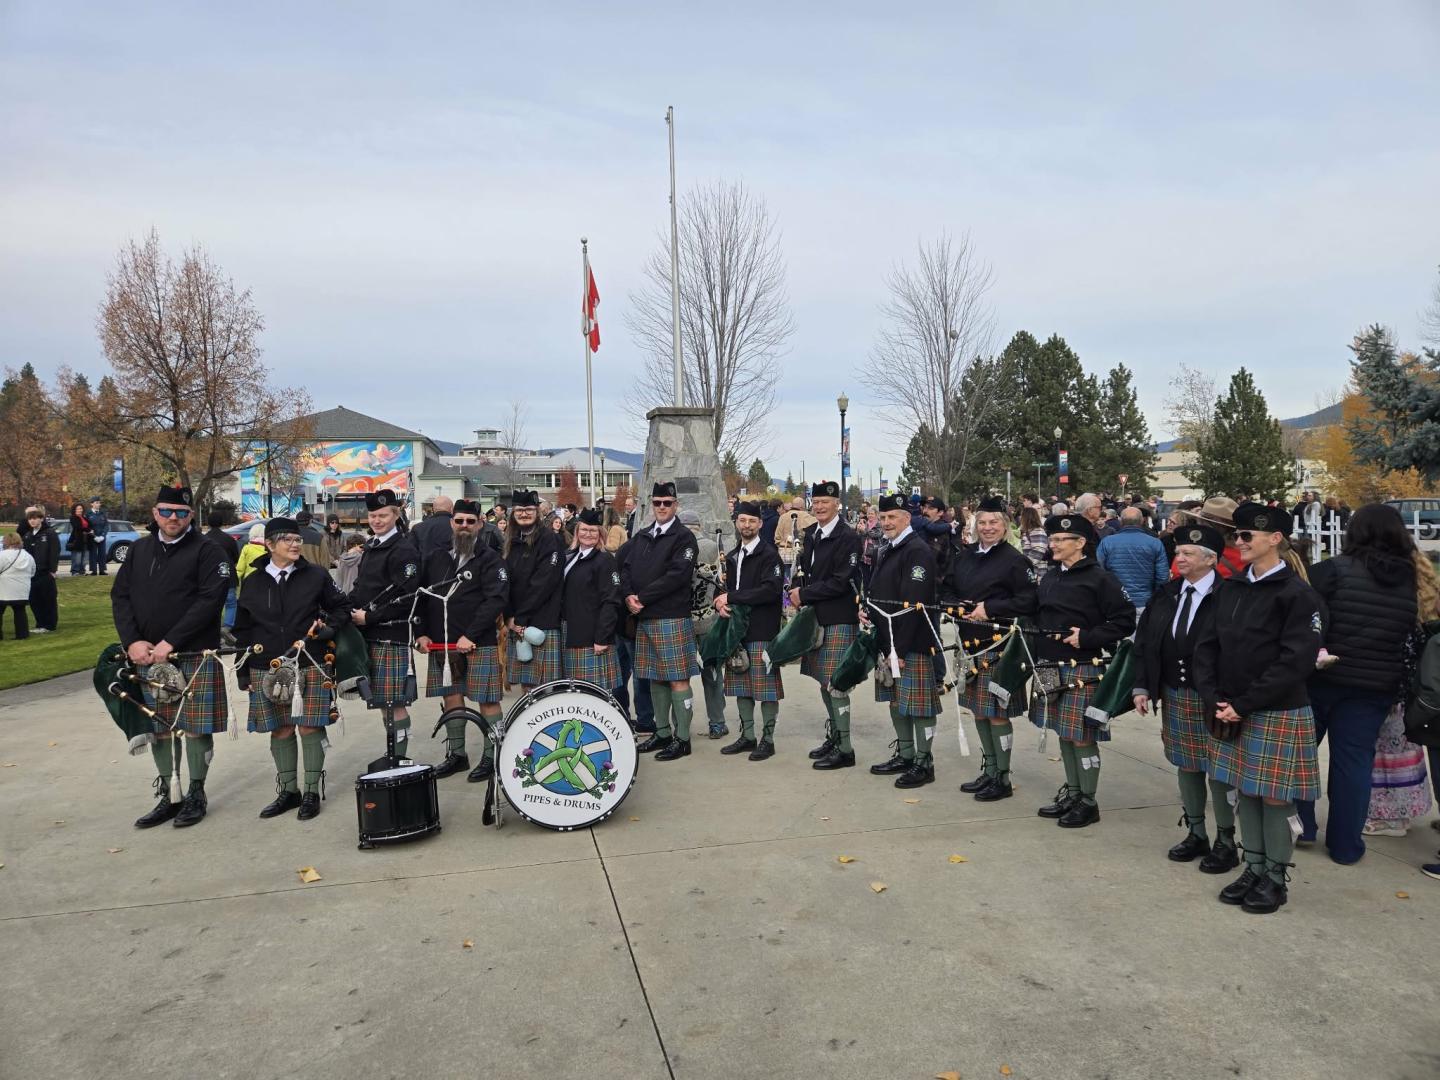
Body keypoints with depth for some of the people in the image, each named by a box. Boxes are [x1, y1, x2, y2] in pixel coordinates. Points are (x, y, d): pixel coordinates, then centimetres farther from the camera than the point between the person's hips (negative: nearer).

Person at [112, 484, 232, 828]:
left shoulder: (207, 551, -5)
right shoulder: (140, 549, 12)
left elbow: (210, 600, -14)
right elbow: (120, 596, 9)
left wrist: (170, 642, -18)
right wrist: (133, 642, -6)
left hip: (195, 658, -5)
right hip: (147, 657, 5)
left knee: (195, 728, 2)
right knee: (157, 730, 12)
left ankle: (196, 794, 17)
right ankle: (166, 797, 23)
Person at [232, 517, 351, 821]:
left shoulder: (316, 575, 1)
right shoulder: (254, 582, 6)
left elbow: (341, 607, 11)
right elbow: (243, 629, 11)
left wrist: (330, 628, -9)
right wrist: (243, 671, 9)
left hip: (310, 666, -2)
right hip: (267, 669, 2)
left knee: (310, 728, -1)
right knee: (280, 731, 9)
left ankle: (312, 792, 12)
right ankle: (288, 790, 23)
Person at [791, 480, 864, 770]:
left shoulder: (849, 537, -12)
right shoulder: (810, 534, 11)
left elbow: (841, 581, -17)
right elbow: (801, 567, 18)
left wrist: (805, 594, -13)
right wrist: (797, 590, -2)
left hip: (839, 619, -8)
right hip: (815, 616, 8)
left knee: (835, 682, -6)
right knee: (823, 680, 15)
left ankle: (844, 748, 2)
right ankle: (833, 736, 29)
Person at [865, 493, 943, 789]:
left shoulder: (917, 551, -15)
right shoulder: (885, 550, 15)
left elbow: (914, 605, -20)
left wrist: (900, 649, -21)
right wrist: (867, 611, 3)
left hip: (912, 644, -9)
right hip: (888, 640, 9)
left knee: (917, 703, -1)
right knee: (896, 700, 16)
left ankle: (924, 763, 10)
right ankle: (904, 755, 28)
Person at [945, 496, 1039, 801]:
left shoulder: (1014, 560, -9)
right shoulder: (963, 556, 9)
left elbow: (1029, 600, -14)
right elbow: (947, 589, 16)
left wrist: (989, 608, -18)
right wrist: (960, 608, -4)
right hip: (970, 642, 7)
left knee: (997, 713, -2)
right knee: (977, 710, 15)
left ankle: (1003, 779, 12)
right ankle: (988, 772, 29)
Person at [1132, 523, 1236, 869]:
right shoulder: (1166, 594, 6)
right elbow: (1143, 642, 9)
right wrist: (1141, 686, 3)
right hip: (1174, 697, 6)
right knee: (1186, 766, 15)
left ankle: (1225, 841, 20)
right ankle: (1195, 833, 30)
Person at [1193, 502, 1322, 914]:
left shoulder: (1297, 594, -11)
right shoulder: (1229, 588, 7)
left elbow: (1296, 661, -17)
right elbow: (1207, 645, 8)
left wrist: (1243, 704, -17)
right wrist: (1215, 700, -4)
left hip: (1278, 714, -5)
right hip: (1232, 713, 6)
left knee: (1274, 796, 4)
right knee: (1244, 792, 13)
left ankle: (1275, 877, 20)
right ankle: (1253, 868, 27)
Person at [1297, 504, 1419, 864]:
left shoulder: (1334, 570, -12)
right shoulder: (1414, 581, 2)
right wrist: (1401, 686, 16)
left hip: (1321, 677, -3)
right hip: (1375, 686, 3)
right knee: (1354, 760, 10)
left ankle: (1299, 824, 21)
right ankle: (1345, 845, 17)